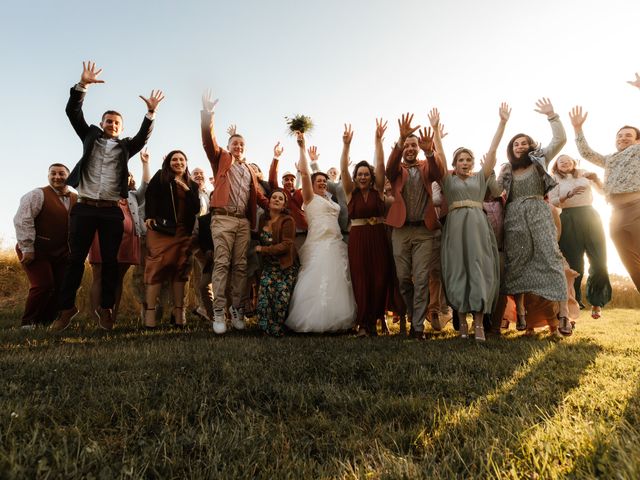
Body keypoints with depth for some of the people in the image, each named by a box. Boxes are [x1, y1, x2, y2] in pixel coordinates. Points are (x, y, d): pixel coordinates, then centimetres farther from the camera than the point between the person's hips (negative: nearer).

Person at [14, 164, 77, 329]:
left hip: (61, 253, 5)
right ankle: (27, 322, 7)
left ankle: (46, 322, 18)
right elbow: (22, 220, -13)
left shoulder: (76, 200, 8)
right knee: (43, 285, -12)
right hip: (36, 251, -5)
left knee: (61, 286, 2)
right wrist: (27, 249, -16)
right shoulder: (38, 195, -6)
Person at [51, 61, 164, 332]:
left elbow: (143, 136, 0)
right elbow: (73, 112, 7)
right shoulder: (90, 137, 16)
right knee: (75, 259, 2)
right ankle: (67, 307, 12)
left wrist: (150, 112, -12)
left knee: (110, 261, 2)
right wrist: (83, 84, -4)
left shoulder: (125, 147, 15)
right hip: (84, 207, 0)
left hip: (112, 210, 0)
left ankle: (105, 308, 12)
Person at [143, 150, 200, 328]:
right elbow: (150, 196, -1)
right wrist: (149, 217, -15)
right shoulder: (160, 177, 10)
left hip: (183, 231, 3)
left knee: (180, 269, 3)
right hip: (161, 229, -3)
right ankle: (150, 311, -7)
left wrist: (187, 190, -6)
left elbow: (196, 209, 6)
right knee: (157, 266, -8)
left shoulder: (192, 185, 16)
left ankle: (178, 311, 8)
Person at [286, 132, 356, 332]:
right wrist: (302, 147, -4)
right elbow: (304, 172, -4)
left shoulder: (331, 201, 24)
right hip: (318, 245, -7)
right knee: (316, 284, -10)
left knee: (336, 284, 6)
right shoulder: (310, 198, 5)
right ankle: (313, 320, -3)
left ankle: (334, 319, 13)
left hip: (336, 245, 7)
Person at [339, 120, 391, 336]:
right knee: (360, 280, -3)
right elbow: (343, 169, -3)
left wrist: (378, 140, -8)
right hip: (357, 238, -1)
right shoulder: (351, 192, 7)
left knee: (379, 280, -2)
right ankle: (362, 323, 3)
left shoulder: (378, 190, 8)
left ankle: (374, 320, 10)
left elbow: (380, 165, -1)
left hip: (378, 238, 1)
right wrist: (346, 144, -12)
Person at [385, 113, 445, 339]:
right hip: (401, 229, 1)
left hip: (424, 230, 0)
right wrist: (401, 139, -30)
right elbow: (390, 166, -13)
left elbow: (439, 174, -10)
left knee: (421, 279, -3)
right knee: (403, 278, 4)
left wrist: (429, 152, -30)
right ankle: (412, 318, 23)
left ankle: (418, 326, 3)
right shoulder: (397, 169, 11)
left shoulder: (426, 167, 13)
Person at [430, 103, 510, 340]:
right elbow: (440, 154, 6)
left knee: (478, 268, -6)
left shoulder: (480, 177, 17)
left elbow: (492, 150, 10)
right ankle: (462, 320, 4)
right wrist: (435, 129, -1)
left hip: (477, 225, 1)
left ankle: (478, 321, -5)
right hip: (455, 226, -1)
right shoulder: (448, 179, 14)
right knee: (457, 270, -2)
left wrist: (502, 122, 5)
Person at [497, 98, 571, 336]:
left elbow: (560, 140, 3)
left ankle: (562, 313, -14)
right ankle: (520, 312, 3)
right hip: (514, 216, 2)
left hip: (538, 212, -2)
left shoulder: (539, 160, 14)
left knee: (550, 257, -13)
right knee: (516, 262, -2)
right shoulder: (506, 169, 20)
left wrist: (551, 115, -2)